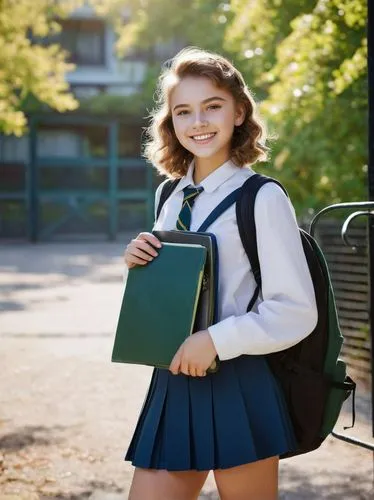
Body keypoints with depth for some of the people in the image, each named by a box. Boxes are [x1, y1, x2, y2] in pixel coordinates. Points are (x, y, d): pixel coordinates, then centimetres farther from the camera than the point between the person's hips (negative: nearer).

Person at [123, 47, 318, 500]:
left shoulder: (262, 198, -11)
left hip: (240, 390, -5)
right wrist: (140, 266, -1)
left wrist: (217, 339, -22)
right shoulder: (171, 198, 8)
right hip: (174, 386, 6)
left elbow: (297, 312, -13)